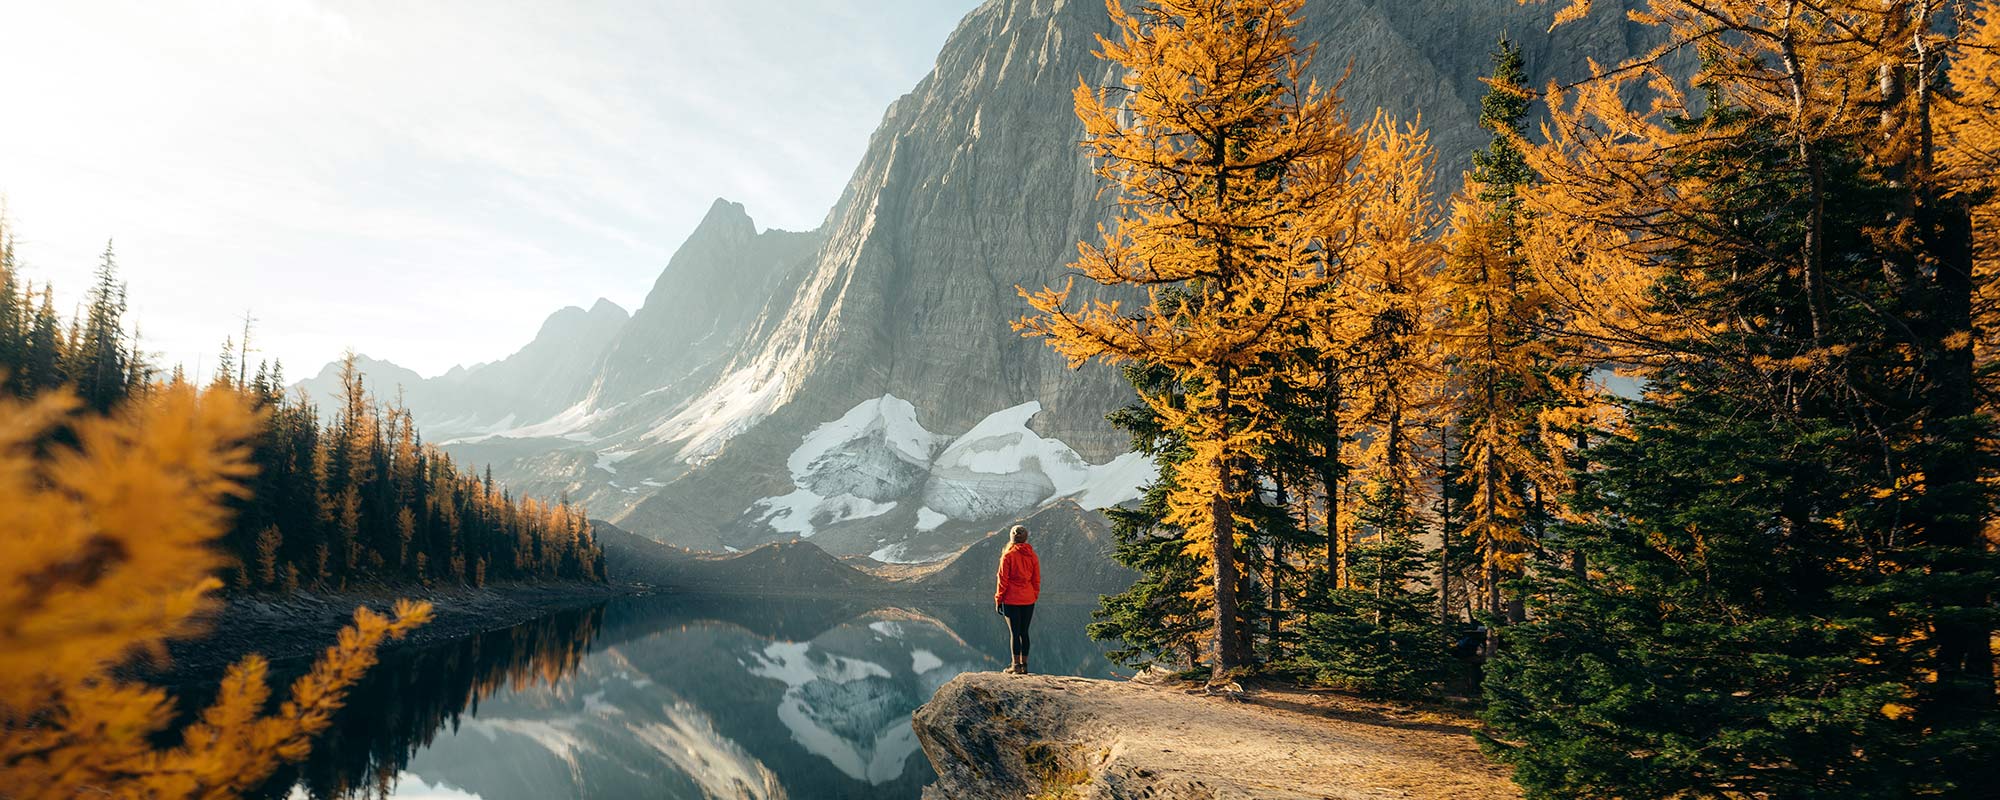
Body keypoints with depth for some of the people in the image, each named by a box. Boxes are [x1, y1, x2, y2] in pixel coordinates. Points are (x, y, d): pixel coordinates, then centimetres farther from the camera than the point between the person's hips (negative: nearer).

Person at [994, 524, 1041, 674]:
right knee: (1024, 632, 11)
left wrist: (998, 599, 0)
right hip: (1028, 600, 4)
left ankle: (1016, 665, -1)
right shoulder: (1032, 556, 4)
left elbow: (1003, 579, -7)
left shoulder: (1008, 555, -9)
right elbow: (1037, 579, 7)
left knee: (1014, 632, 0)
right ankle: (1024, 665, 13)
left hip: (1011, 600, -4)